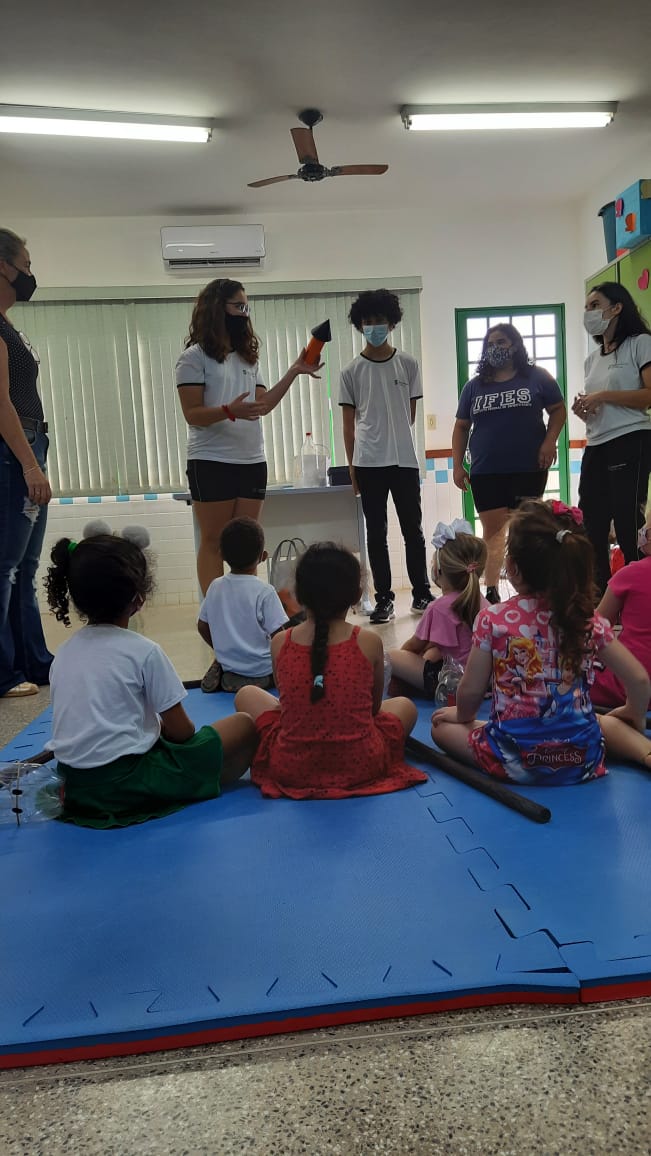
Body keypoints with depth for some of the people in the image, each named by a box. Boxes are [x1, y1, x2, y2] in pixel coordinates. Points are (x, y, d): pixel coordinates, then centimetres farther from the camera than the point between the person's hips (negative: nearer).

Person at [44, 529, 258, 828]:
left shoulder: (63, 653, 7)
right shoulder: (144, 651, -11)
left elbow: (83, 724, 15)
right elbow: (180, 732, -6)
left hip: (76, 786, 7)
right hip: (126, 784, -7)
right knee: (243, 726, 3)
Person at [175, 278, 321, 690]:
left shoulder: (248, 357, 17)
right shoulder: (195, 357, -2)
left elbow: (263, 405, 13)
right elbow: (192, 414, -9)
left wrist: (293, 373, 8)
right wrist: (230, 411, -26)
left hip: (252, 461, 6)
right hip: (212, 462, -6)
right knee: (213, 543, -1)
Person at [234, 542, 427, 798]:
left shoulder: (279, 643, -6)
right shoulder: (369, 642, -9)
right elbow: (374, 705, 5)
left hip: (292, 769, -1)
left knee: (247, 695, 23)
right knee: (404, 705, 28)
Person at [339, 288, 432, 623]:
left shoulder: (408, 365, 6)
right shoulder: (351, 372, 4)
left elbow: (410, 414, 11)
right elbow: (349, 423, 5)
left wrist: (394, 437, 8)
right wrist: (352, 466, 2)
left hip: (405, 460, 1)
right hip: (368, 463, -1)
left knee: (413, 529, 6)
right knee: (376, 533, 4)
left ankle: (421, 594, 18)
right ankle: (384, 599, 10)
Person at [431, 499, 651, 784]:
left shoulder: (493, 620, -13)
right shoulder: (590, 621, -4)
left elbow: (471, 691, -8)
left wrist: (463, 715, 15)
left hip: (516, 763, -3)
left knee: (441, 726, 20)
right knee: (609, 721, 38)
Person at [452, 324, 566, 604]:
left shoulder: (537, 377, 4)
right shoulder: (474, 386, 11)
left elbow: (558, 409, 6)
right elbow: (461, 427, 12)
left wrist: (550, 441, -10)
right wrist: (457, 465, 4)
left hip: (529, 469, -1)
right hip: (486, 472, 2)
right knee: (492, 530, -1)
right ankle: (491, 592, -1)